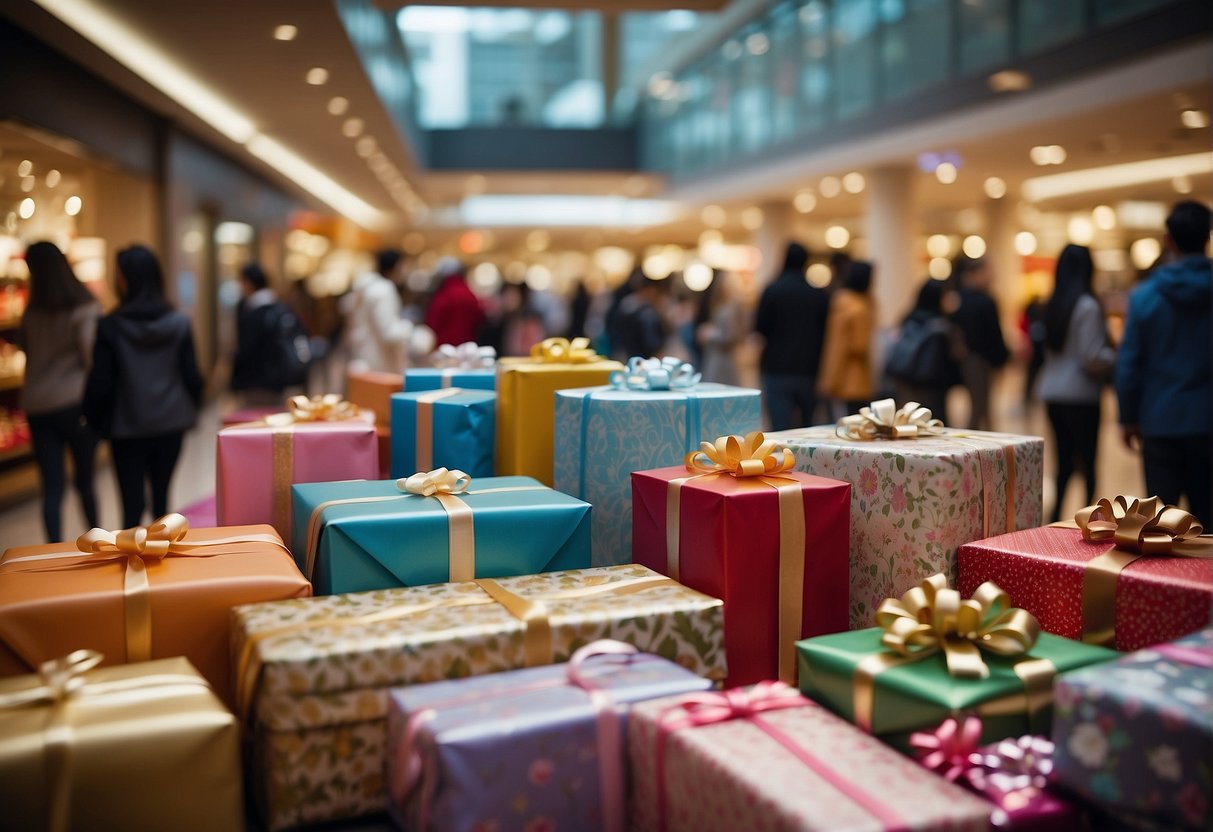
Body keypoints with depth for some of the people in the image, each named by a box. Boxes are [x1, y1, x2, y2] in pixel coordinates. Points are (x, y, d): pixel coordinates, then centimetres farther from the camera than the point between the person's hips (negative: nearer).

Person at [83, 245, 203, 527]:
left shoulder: (110, 326, -11)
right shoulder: (179, 324, -5)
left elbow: (100, 382, -9)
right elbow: (191, 377, -2)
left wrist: (95, 419, 7)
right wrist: (189, 409, 14)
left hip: (127, 427, -2)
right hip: (170, 423, 3)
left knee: (132, 503, 2)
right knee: (161, 494, 18)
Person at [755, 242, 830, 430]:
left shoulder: (772, 290, -6)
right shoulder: (820, 294, 2)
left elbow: (760, 329, -4)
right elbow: (825, 332, 6)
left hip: (778, 368, -3)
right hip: (810, 371, 3)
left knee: (781, 428, -5)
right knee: (810, 430, 14)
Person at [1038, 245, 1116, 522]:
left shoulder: (1052, 305, 8)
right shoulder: (1088, 307, -12)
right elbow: (1092, 357, -16)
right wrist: (1117, 357, 0)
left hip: (1052, 393, 6)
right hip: (1080, 395, -6)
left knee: (1064, 461, 14)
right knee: (1088, 463, 2)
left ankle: (1056, 519, 13)